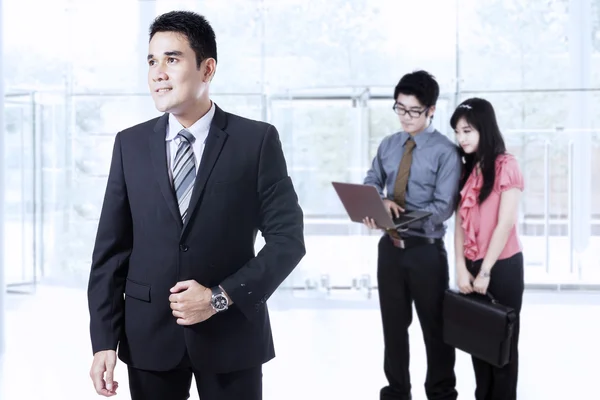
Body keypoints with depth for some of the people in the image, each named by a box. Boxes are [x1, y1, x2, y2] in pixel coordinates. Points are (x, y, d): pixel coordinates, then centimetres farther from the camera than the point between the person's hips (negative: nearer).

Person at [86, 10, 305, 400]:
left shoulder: (257, 140, -4)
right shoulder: (130, 144, 4)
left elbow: (288, 237, -5)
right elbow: (111, 248, 3)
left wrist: (221, 296, -14)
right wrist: (104, 340, -4)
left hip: (232, 334, -2)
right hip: (148, 335, 2)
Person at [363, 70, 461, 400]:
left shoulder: (445, 152, -11)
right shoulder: (388, 145, 7)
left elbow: (443, 206, -17)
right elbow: (370, 183, 8)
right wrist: (379, 202, -15)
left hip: (426, 249, -5)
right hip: (390, 246, 5)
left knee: (435, 325, 8)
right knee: (393, 322, 15)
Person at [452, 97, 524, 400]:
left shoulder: (506, 166, -10)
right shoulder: (467, 170, 11)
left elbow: (505, 223, -14)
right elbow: (460, 222, 5)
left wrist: (485, 271, -12)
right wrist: (461, 268, -5)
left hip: (502, 267, -6)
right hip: (472, 266, 6)